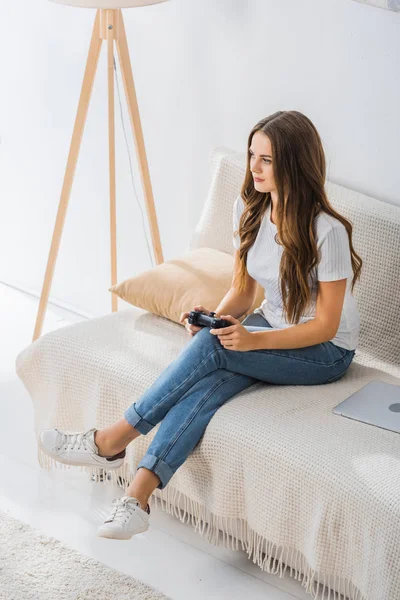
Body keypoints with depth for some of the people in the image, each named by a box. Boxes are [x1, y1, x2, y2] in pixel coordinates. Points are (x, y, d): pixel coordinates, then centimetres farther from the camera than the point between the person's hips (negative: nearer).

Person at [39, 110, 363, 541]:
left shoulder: (326, 231, -23)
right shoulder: (249, 207, -2)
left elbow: (326, 325, -18)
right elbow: (241, 293, 5)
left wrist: (254, 340, -30)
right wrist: (216, 317, -17)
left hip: (325, 351, -5)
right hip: (271, 326, 5)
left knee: (212, 347, -30)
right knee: (212, 379, -29)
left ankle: (114, 440, -21)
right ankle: (137, 497, -38)